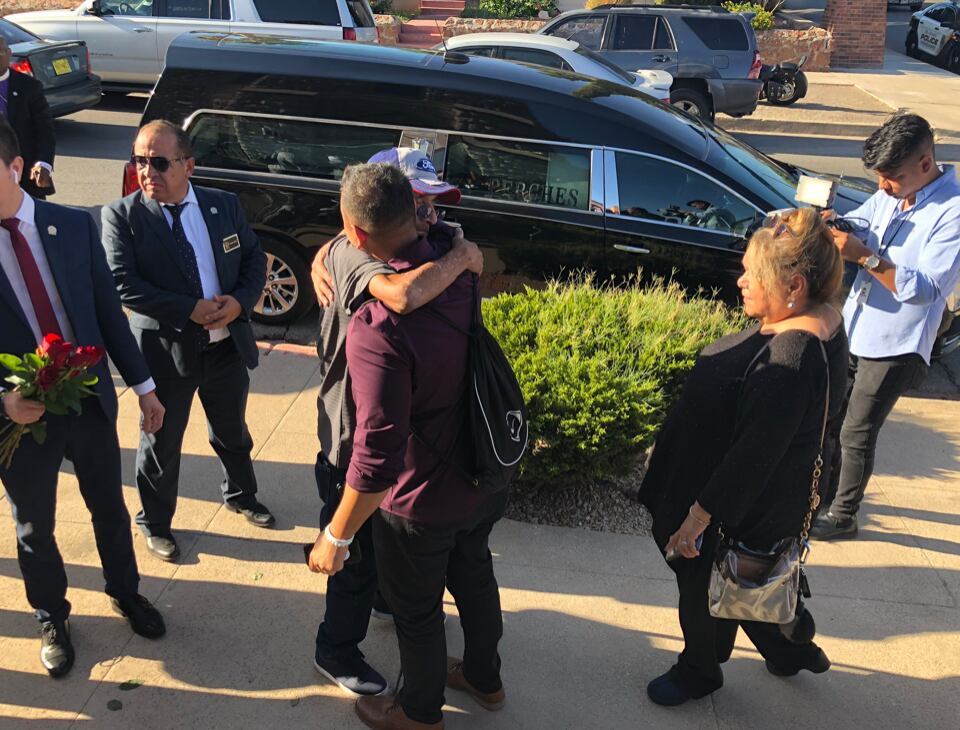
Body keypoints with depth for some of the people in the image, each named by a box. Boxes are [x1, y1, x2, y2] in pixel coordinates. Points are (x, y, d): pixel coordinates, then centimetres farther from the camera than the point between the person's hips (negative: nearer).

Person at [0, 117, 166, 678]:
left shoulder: (74, 226, -7)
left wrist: (143, 385, 4)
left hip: (91, 401, 2)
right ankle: (53, 618, 43)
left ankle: (126, 592, 47)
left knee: (110, 509, 21)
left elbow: (108, 310, 1)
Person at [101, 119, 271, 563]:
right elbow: (123, 284, -19)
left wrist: (240, 301, -14)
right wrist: (189, 310, -24)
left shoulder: (225, 205, 0)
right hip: (166, 352, -4)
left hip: (229, 346, 4)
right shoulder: (122, 216, -12)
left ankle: (240, 495, 50)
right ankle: (154, 523, 36)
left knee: (233, 432, 24)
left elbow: (254, 259, 5)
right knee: (162, 443, 14)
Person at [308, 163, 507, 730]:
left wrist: (336, 537, -18)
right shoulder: (459, 269, -12)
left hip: (422, 500, -7)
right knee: (474, 576, 30)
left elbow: (377, 455, -33)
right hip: (481, 476, 7)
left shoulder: (378, 326, -34)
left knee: (416, 609, 20)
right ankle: (485, 678, 55)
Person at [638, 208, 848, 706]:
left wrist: (699, 515, -24)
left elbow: (752, 456, -32)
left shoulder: (790, 359, -35)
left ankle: (699, 672, 43)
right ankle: (793, 648, 52)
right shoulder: (818, 319, -4)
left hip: (738, 511, -9)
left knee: (705, 587, 16)